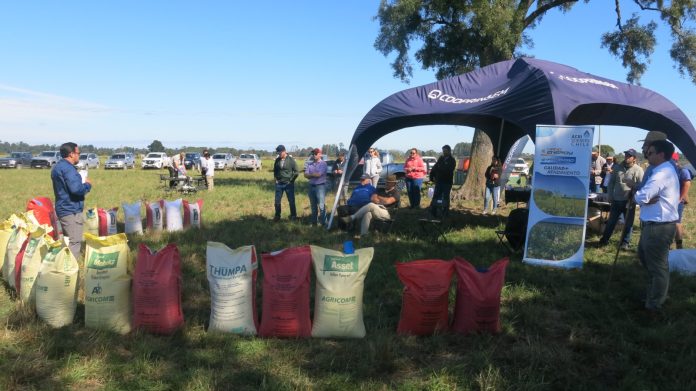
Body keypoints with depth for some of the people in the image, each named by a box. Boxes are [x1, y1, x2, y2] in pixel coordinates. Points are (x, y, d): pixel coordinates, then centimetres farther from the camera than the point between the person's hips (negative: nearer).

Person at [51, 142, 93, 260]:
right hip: (71, 210, -11)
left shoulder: (58, 166, 15)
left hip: (63, 209, 11)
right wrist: (87, 185, -9)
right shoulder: (68, 168, -18)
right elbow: (76, 189, -28)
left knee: (68, 240, 19)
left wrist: (83, 184, 13)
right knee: (74, 242, -7)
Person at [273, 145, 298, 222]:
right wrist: (276, 178, 10)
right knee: (277, 201, 6)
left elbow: (296, 172, -5)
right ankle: (277, 216, 18)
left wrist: (291, 180, -6)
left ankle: (293, 216, 17)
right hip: (279, 184, 4)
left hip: (288, 184, -3)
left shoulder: (291, 160, -9)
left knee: (291, 201, 4)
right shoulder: (277, 160, 3)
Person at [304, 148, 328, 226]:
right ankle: (313, 221, 20)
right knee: (313, 205, 12)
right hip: (311, 186, 6)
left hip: (320, 186, -6)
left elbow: (319, 174, -14)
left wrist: (310, 174, 1)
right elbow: (306, 175, 4)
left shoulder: (323, 163, -4)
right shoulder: (310, 164, 13)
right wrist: (314, 175, -10)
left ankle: (321, 222, -2)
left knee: (321, 205, -7)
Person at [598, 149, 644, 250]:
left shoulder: (638, 170, -8)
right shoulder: (617, 167, 3)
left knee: (628, 223, 8)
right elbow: (611, 183, 8)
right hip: (616, 200, 3)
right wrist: (610, 196, 3)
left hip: (629, 201, -3)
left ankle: (625, 242, 20)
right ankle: (604, 239, 21)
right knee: (611, 221, 11)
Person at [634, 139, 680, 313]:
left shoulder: (662, 173, -21)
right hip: (654, 224, 11)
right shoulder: (664, 170, 14)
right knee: (644, 256, 26)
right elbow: (648, 196, 14)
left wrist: (636, 195, -4)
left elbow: (641, 197, -26)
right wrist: (646, 198, -8)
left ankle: (654, 304, 18)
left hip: (659, 226, -11)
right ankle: (655, 290, 44)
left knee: (657, 265, 3)